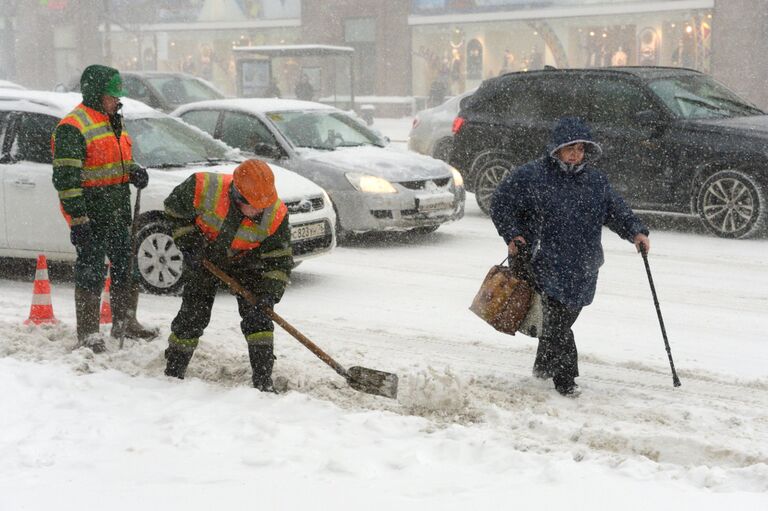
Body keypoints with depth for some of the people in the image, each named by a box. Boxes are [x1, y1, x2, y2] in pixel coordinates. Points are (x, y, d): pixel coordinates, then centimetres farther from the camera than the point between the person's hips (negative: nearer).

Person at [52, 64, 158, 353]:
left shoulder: (113, 122, 16)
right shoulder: (72, 128, -13)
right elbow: (66, 178, -19)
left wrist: (134, 171, 6)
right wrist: (77, 220, -24)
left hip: (119, 211, 9)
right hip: (91, 214, -9)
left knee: (126, 264, 15)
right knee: (91, 272, -4)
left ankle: (125, 322, 29)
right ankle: (88, 334, 4)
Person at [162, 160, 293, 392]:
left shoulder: (275, 215, -30)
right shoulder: (204, 188, -34)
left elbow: (279, 259, -20)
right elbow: (174, 209, -13)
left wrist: (270, 292, -32)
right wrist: (189, 243, -18)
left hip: (246, 262, 0)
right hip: (204, 258, 0)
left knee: (257, 316, -11)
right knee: (192, 315, 0)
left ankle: (263, 381, -4)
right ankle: (173, 371, 19)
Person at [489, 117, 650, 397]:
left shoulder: (596, 180, 10)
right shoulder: (531, 175, -4)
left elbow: (616, 209, 16)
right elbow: (501, 203, 3)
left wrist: (636, 232, 0)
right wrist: (512, 235, -7)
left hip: (582, 267, 5)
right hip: (546, 261, -5)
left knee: (566, 316, 12)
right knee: (557, 317, -12)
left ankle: (544, 365, 35)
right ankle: (565, 378, -3)